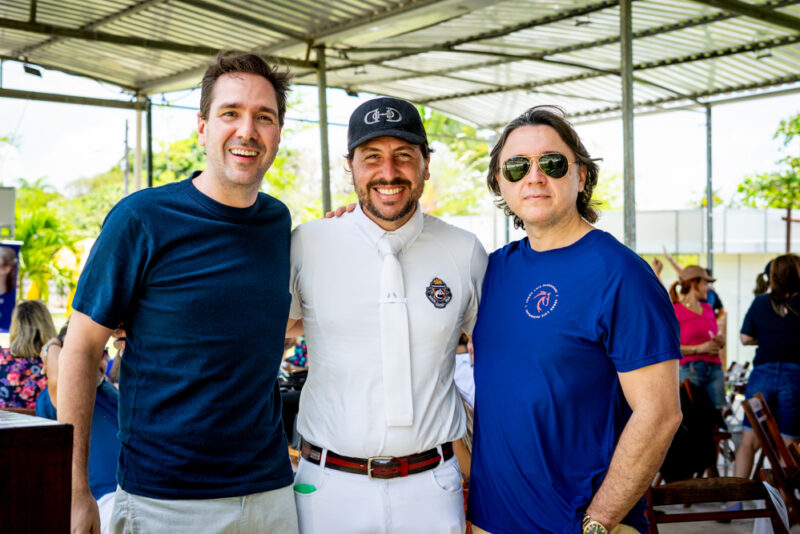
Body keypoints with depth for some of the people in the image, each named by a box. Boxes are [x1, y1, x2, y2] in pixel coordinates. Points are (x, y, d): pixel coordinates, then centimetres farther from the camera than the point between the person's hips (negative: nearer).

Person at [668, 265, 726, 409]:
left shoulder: (708, 308, 17)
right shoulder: (675, 310, -4)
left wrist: (720, 342, 4)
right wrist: (699, 348, -16)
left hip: (714, 369, 6)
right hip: (689, 369, -6)